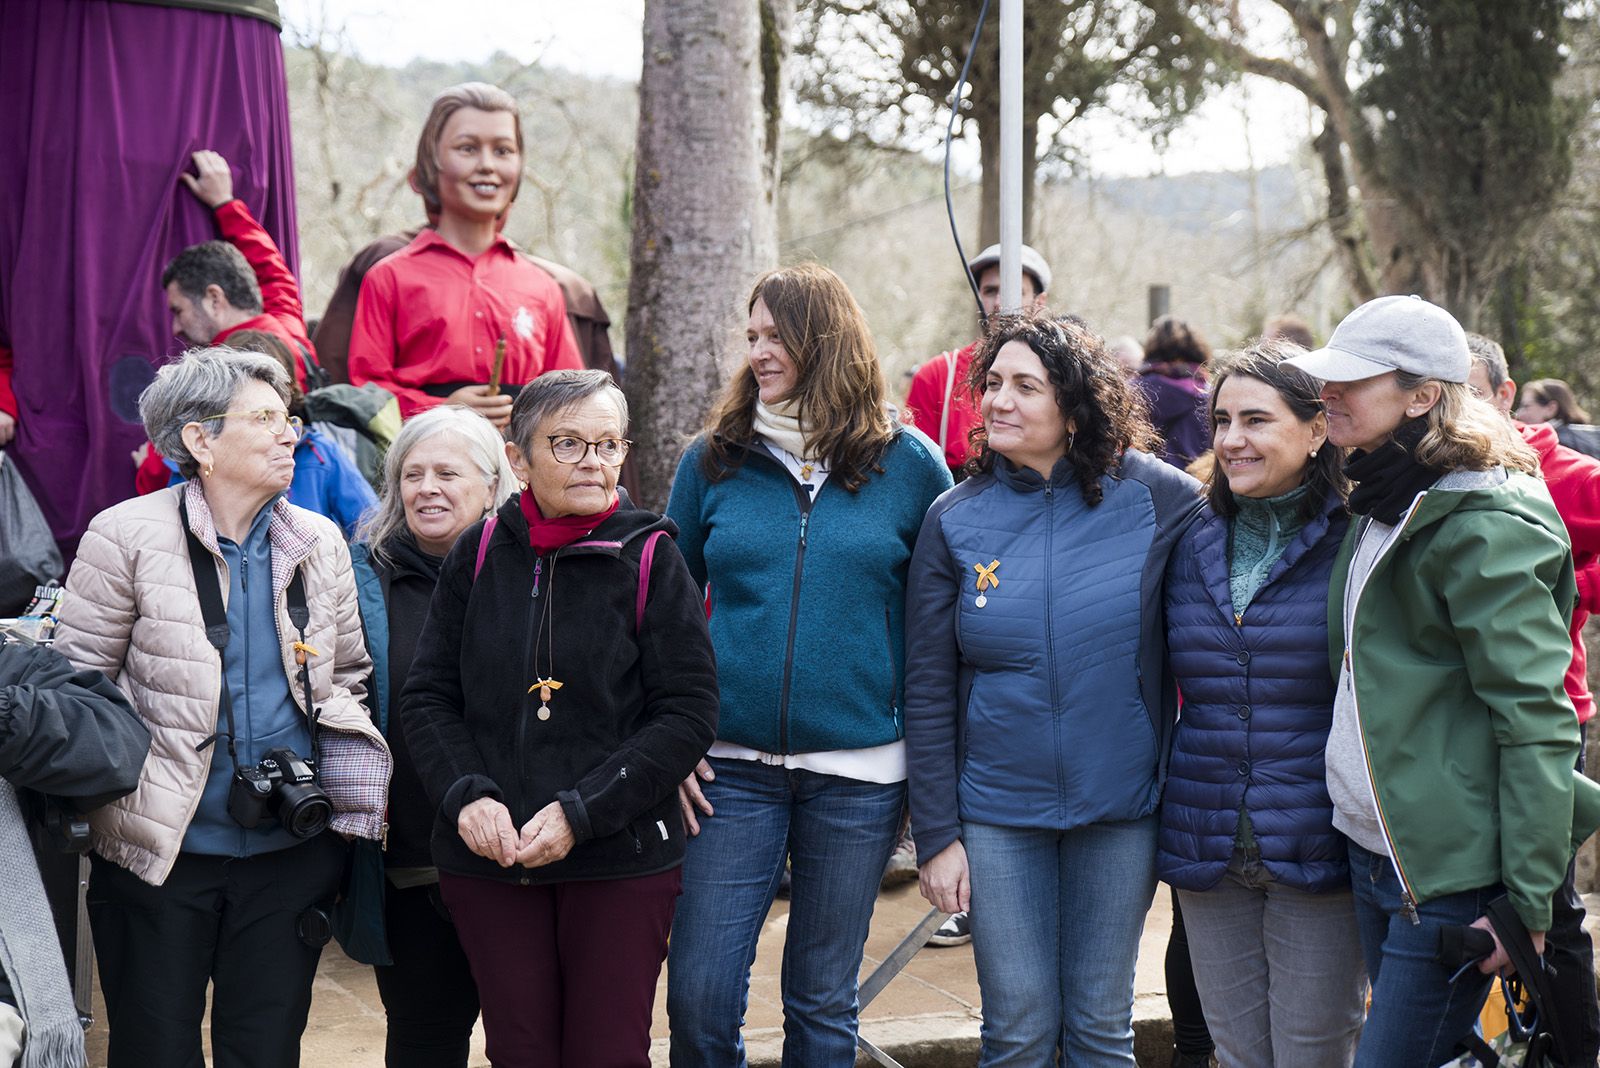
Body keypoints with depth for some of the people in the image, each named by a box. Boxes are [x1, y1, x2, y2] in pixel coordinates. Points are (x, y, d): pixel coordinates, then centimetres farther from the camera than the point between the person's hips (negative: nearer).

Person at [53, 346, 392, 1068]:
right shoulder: (127, 536, -6)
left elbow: (349, 675, 16)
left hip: (289, 849, 4)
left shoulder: (320, 544, 7)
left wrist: (348, 776, 2)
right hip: (162, 848, -3)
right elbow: (78, 679, -4)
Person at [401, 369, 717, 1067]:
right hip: (486, 859, 2)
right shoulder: (479, 553, 3)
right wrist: (465, 795, -11)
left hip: (620, 860, -2)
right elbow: (426, 697, 7)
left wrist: (581, 812, -15)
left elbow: (688, 713, -7)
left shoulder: (649, 559, -4)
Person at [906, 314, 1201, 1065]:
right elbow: (928, 693, 0)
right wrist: (936, 835, -3)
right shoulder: (956, 519, -3)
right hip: (997, 814, 1)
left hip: (1121, 807, 0)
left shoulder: (1154, 496, -7)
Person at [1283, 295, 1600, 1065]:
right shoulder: (1380, 507, 12)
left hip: (1451, 874, -9)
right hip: (1373, 850, 9)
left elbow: (1536, 721, -19)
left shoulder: (1482, 526, -16)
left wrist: (1528, 901, -20)